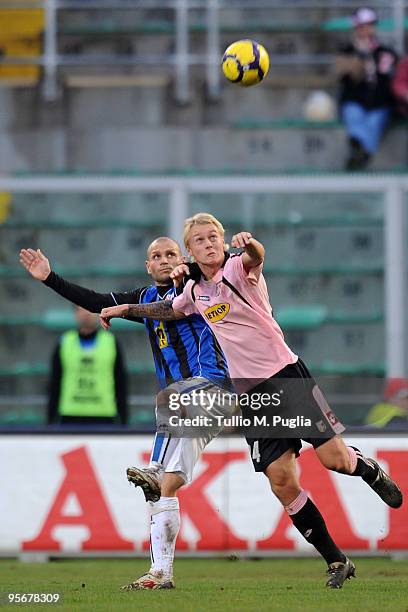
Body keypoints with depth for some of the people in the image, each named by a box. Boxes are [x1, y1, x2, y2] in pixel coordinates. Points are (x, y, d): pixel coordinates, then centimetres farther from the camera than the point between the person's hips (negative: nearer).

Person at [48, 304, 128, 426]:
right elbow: (54, 385, 6)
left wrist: (124, 424, -1)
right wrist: (50, 424, 1)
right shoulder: (64, 344, 5)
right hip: (72, 420, 0)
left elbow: (121, 385, 4)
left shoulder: (111, 343, 3)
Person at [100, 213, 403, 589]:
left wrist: (250, 245, -57)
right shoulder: (194, 290, 11)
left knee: (335, 458, -13)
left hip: (287, 374, -5)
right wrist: (123, 309, 30)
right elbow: (169, 310, 35)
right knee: (281, 479, -7)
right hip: (251, 392, 5)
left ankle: (371, 471, 27)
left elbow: (256, 257, -34)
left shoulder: (238, 268, -8)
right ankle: (337, 563, 3)